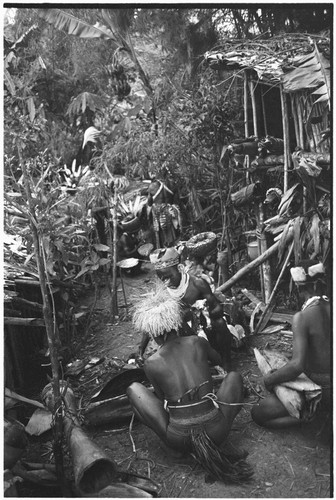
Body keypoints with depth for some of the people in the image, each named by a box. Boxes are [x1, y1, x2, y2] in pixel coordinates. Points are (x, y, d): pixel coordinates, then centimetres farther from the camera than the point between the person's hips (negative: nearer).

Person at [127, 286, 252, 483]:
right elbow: (218, 360, 22)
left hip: (178, 437, -2)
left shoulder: (151, 364, -5)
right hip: (216, 430, 2)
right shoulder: (197, 342, 0)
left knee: (134, 388, 17)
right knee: (234, 376, 26)